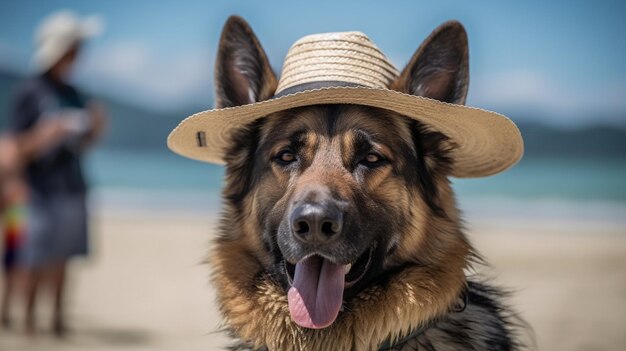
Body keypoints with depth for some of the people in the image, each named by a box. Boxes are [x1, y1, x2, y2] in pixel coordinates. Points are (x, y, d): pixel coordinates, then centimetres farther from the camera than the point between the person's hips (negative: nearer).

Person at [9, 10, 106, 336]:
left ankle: (58, 316, 12)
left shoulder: (74, 95, 12)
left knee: (62, 257, 6)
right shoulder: (28, 93, -5)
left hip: (72, 187, 5)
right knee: (37, 258, -5)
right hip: (43, 189, -5)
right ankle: (29, 319, 4)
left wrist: (96, 127, -3)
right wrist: (52, 133, -20)